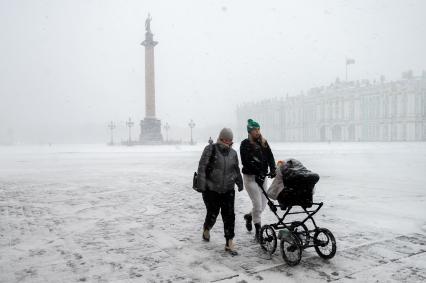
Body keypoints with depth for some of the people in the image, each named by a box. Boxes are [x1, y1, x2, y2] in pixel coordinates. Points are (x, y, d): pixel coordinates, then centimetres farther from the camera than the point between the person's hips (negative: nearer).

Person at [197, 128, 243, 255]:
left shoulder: (233, 153, 9)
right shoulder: (210, 149, -7)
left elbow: (236, 169, 22)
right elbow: (202, 167, -11)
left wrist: (240, 182, 25)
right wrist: (201, 184, -16)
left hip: (228, 191, 4)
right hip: (211, 190, -4)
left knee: (229, 216, -1)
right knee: (212, 214, 6)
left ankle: (229, 242, 8)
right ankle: (206, 229, 39)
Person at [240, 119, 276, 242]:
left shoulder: (263, 142, 9)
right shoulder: (245, 144, -7)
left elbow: (270, 156, 2)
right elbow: (246, 162, -16)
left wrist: (272, 169, -15)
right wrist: (257, 172, -25)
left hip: (262, 176, 6)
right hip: (250, 177, -5)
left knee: (263, 205, 10)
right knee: (258, 205, -8)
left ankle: (249, 216, 40)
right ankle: (258, 232, 8)